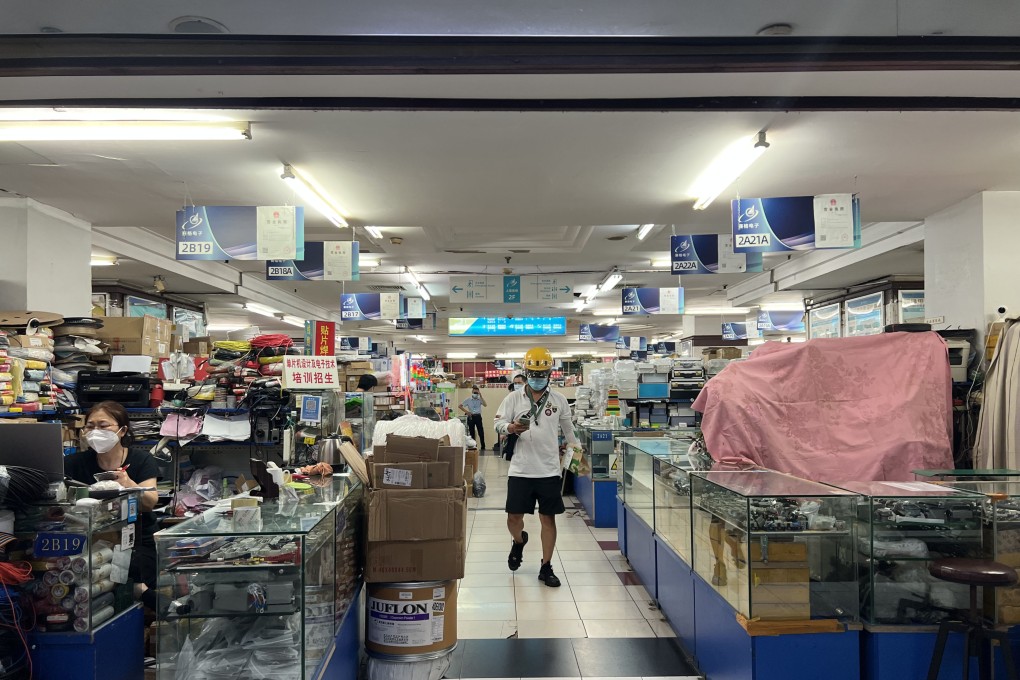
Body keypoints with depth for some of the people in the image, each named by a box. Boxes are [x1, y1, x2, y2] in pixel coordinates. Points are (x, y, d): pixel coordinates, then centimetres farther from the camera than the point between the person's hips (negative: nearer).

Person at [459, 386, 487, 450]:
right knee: (471, 432, 6)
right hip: (471, 417, 0)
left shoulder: (480, 399, 2)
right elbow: (460, 406, 5)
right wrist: (466, 411, -6)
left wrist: (480, 396, -18)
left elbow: (485, 405, -16)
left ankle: (483, 447, 6)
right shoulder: (468, 400, 2)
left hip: (478, 416, 0)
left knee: (481, 432, -2)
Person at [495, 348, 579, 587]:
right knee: (514, 516, 4)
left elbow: (568, 431, 16)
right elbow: (498, 424, -3)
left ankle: (546, 568, 18)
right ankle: (519, 541, 39)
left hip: (549, 471, 1)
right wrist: (511, 428, -24)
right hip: (520, 469, 0)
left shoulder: (559, 400, 4)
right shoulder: (513, 398, 0)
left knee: (548, 518, 5)